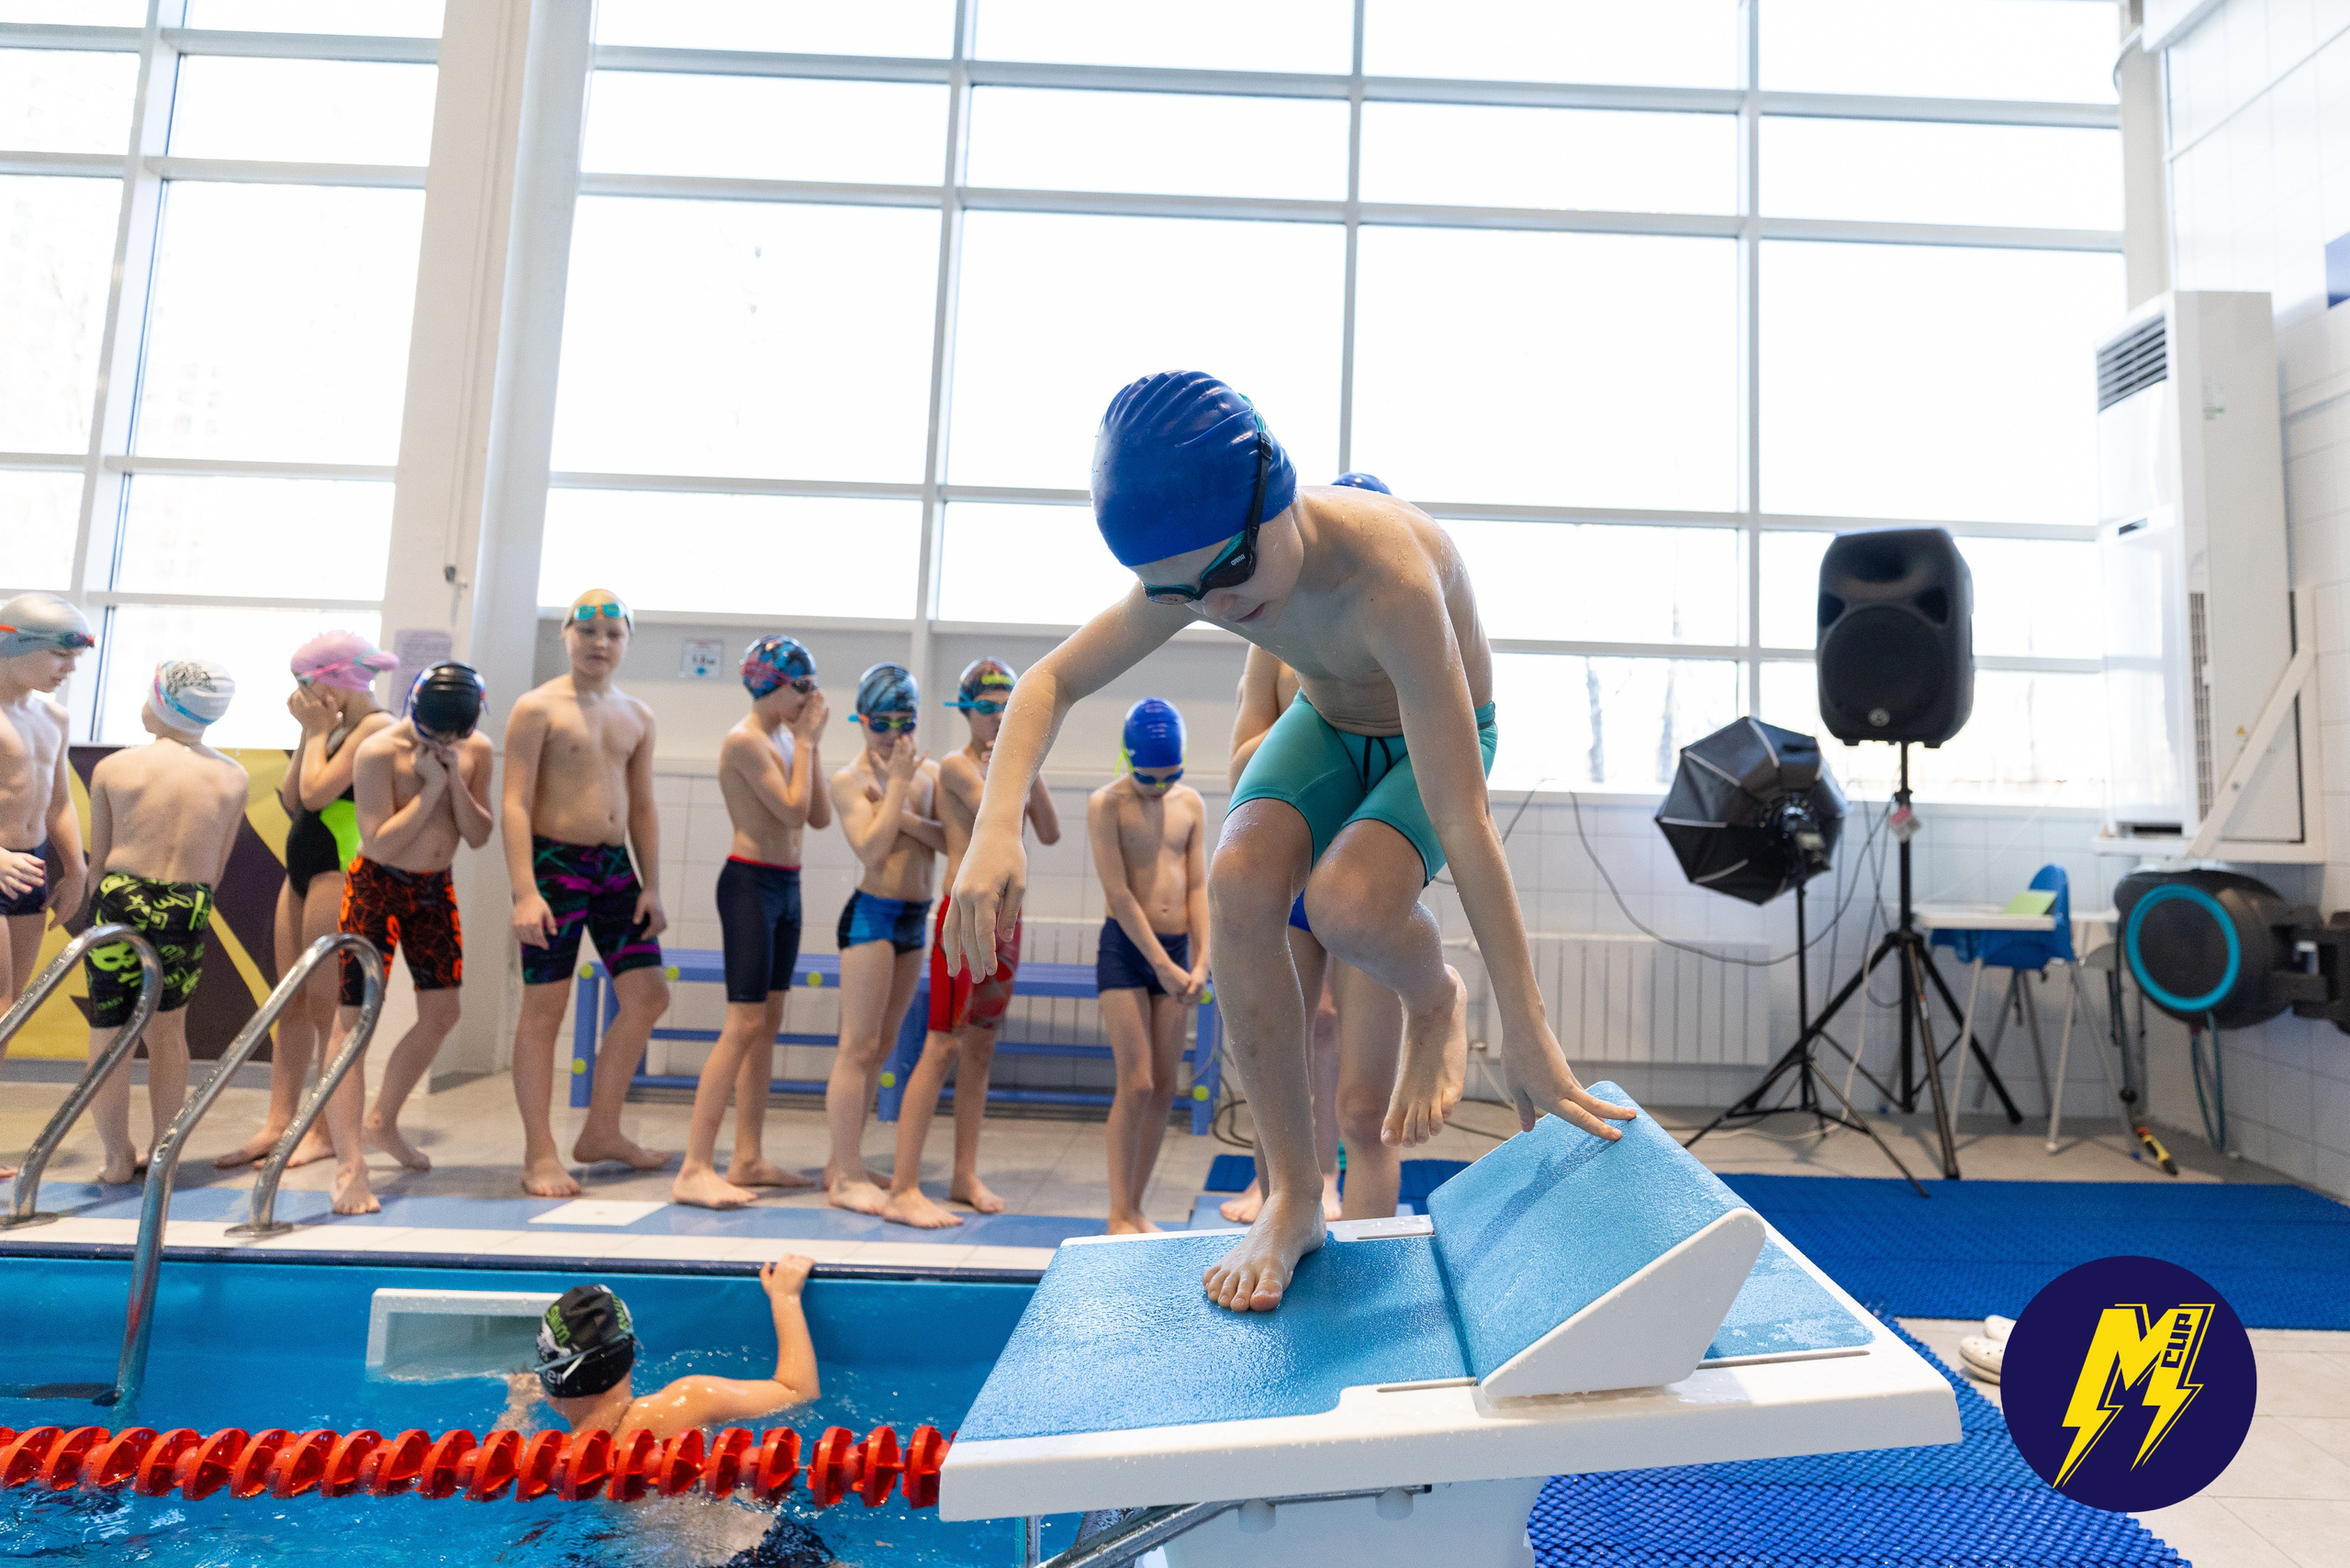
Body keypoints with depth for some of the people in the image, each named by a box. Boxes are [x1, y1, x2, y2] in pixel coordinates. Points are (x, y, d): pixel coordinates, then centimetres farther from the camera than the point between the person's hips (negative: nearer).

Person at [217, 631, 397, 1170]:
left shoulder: (376, 726, -12)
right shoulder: (339, 727, 16)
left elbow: (315, 793, -18)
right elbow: (291, 800, 14)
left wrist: (318, 730, -6)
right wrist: (310, 733, 9)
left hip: (340, 872, -9)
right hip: (303, 869, 9)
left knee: (325, 1005, -5)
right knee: (290, 1004, 9)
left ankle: (327, 1132, 3)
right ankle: (278, 1124, 15)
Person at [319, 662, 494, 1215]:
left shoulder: (476, 750, -4)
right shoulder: (378, 752, -19)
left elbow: (478, 837, -6)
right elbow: (379, 843, -24)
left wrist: (455, 779, -18)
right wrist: (430, 786, -24)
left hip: (434, 889, 6)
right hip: (376, 886, -5)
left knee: (441, 1013, 11)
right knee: (353, 1021, -7)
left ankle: (383, 1121, 32)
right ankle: (350, 1165, -5)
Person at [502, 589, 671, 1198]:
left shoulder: (637, 717, 12)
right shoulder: (538, 708, -6)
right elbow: (515, 804, -11)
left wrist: (651, 887, 8)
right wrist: (524, 892, -19)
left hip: (615, 865, 6)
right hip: (554, 861, -6)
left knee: (648, 993, 6)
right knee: (544, 1007, 0)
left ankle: (601, 1132, 21)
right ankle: (540, 1155, 11)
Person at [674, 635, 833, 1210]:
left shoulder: (786, 738, 13)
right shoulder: (745, 740, -12)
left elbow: (821, 817, 8)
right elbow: (794, 811, -20)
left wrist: (811, 744, 4)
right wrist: (806, 741, -10)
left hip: (786, 886, 9)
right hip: (750, 882, -9)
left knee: (769, 1023, 9)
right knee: (744, 1025, -12)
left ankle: (747, 1159, 16)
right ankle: (694, 1170, -8)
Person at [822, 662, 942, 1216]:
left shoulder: (928, 773, 9)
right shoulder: (850, 779, -6)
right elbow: (871, 849, -19)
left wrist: (907, 816, -15)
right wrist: (896, 785, -15)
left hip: (915, 920, 6)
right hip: (872, 915, -6)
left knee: (880, 1047, 12)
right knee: (858, 1046, -4)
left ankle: (843, 1163, 23)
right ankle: (846, 1177, 4)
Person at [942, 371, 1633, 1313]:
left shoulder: (1391, 579, -41)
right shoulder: (1191, 568, -23)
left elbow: (1464, 824, -41)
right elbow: (1051, 681, -14)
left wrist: (1526, 1034, -38)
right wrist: (997, 825, -33)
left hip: (1432, 741, -4)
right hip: (1326, 727, 5)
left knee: (1347, 903, -35)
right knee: (1239, 885, -25)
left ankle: (1436, 1000, 5)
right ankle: (1294, 1196, -8)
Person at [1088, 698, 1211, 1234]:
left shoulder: (1191, 804, 6)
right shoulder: (1106, 804, -7)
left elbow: (1198, 887, 3)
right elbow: (1119, 894, -12)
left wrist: (1200, 962, -8)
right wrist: (1162, 964, -15)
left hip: (1177, 950, 5)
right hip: (1125, 950, -4)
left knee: (1164, 1088, 6)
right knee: (1136, 1083, -9)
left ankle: (1136, 1208, 18)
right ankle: (1117, 1216, 3)